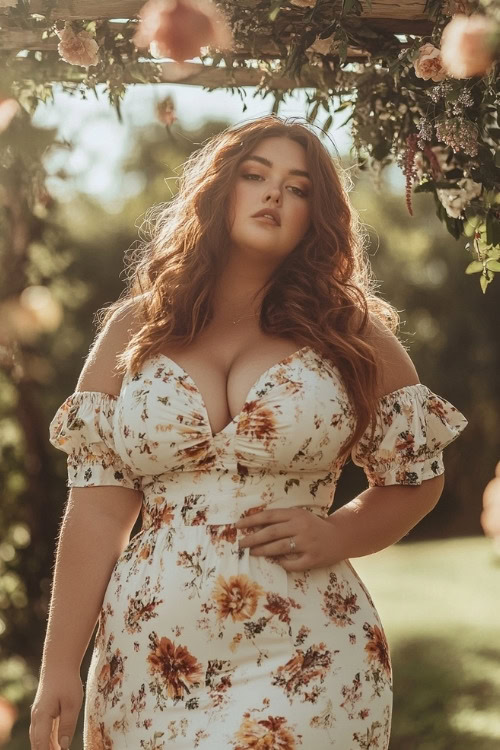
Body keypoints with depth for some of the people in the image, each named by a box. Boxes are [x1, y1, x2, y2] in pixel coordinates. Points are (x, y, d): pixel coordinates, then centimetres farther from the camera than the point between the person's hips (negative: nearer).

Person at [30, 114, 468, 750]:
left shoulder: (350, 332, 4)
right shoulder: (133, 330, 5)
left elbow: (417, 477, 10)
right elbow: (98, 507, 1)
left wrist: (337, 535, -10)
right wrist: (60, 668, -2)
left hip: (304, 661, -1)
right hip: (150, 659, 1)